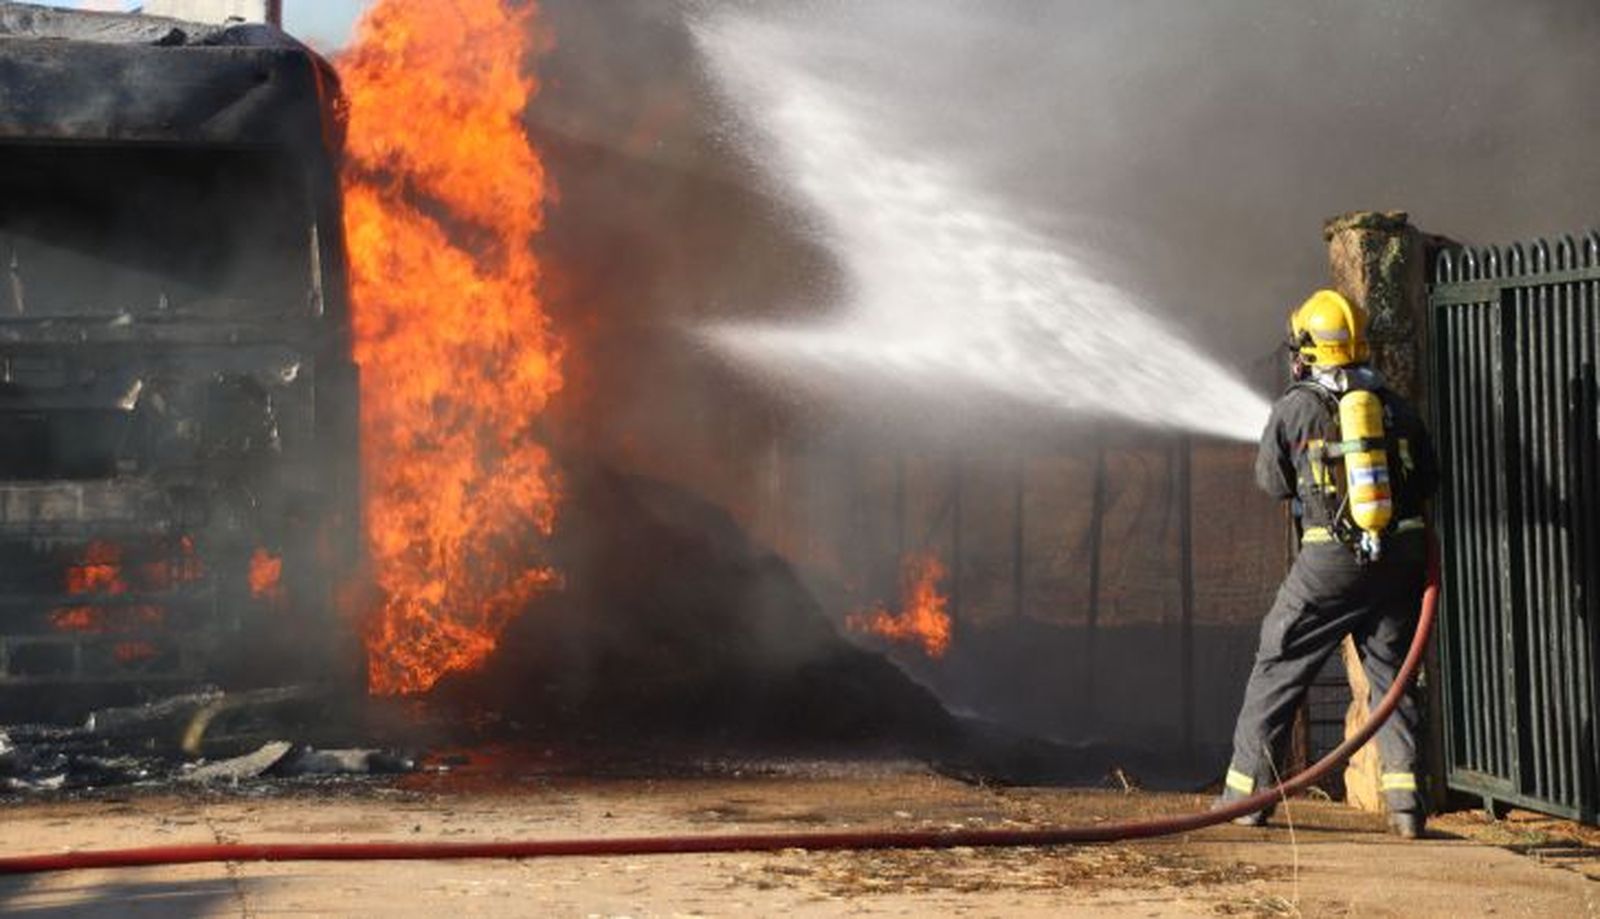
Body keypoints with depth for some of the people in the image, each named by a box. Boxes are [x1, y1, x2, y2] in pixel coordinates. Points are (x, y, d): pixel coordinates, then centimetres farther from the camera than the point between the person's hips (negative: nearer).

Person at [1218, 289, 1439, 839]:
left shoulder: (1296, 408, -2)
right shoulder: (1394, 406, 7)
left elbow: (1272, 482, 8)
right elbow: (1428, 478, 13)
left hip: (1330, 562, -3)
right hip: (1399, 558, 3)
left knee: (1278, 670, 8)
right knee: (1391, 674, 12)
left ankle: (1247, 791, 9)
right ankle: (1406, 800, 3)